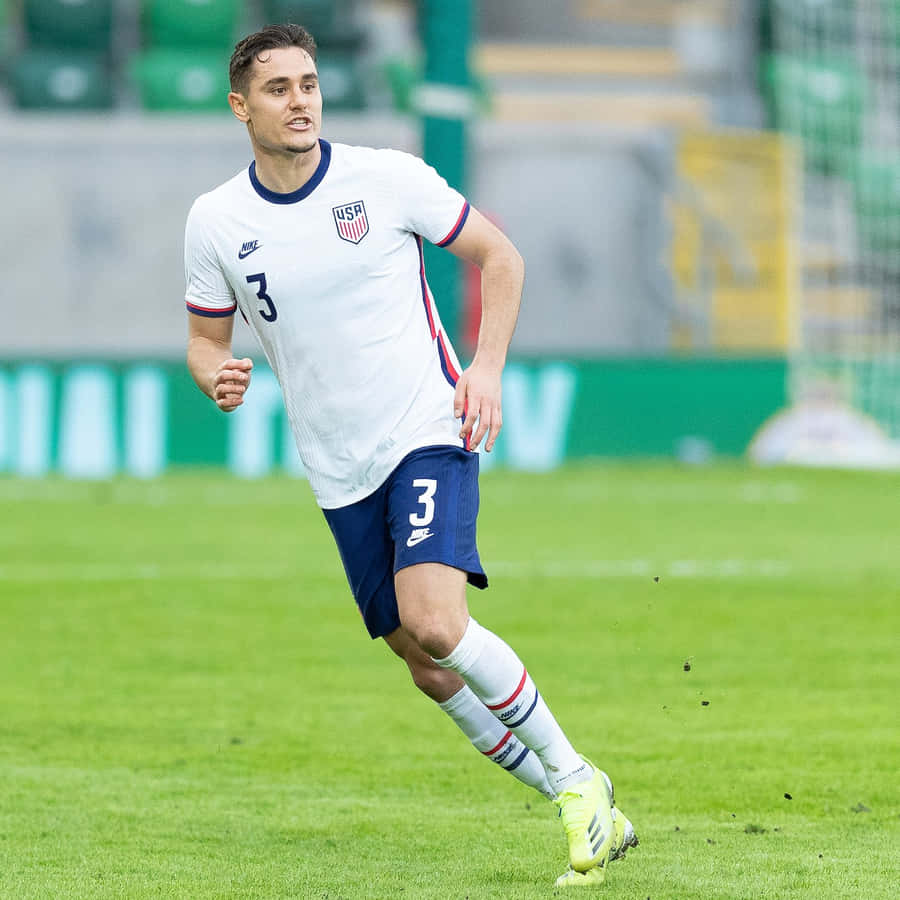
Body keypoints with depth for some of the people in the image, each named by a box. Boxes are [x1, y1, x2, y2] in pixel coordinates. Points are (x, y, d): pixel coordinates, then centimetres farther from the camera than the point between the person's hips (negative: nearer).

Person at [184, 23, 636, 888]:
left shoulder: (388, 178, -7)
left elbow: (498, 255, 4)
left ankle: (574, 777, -6)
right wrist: (216, 376, -12)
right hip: (340, 470, 4)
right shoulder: (214, 222, 0)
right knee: (425, 663, 5)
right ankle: (586, 813, 18)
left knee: (434, 622, -24)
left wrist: (486, 367, -8)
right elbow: (205, 336, 12)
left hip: (429, 431, -4)